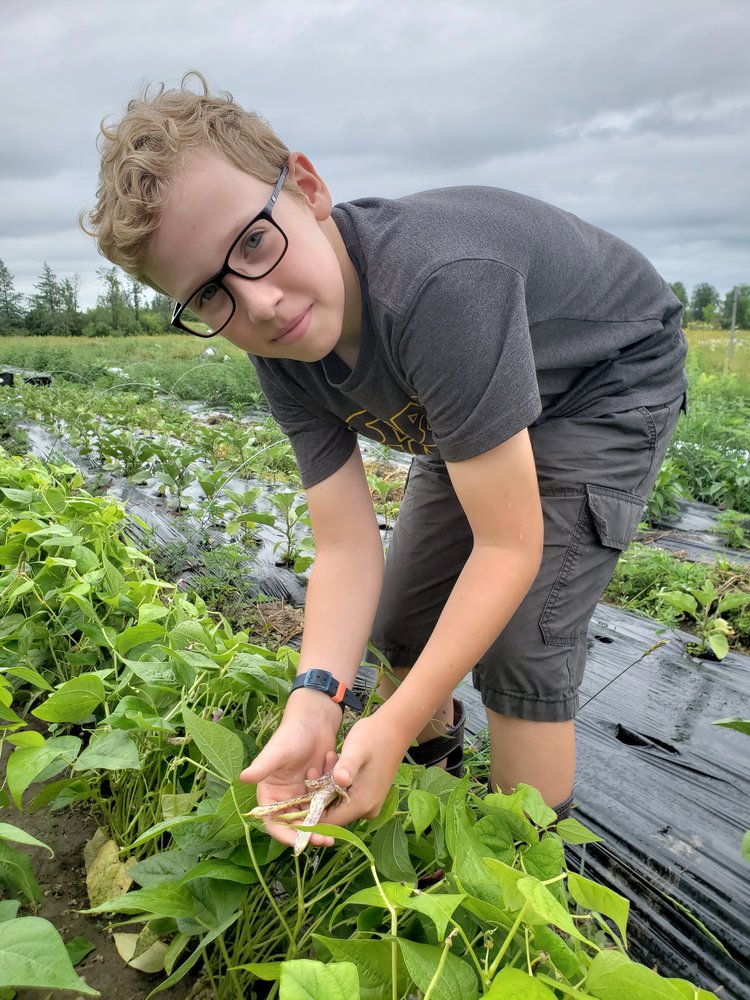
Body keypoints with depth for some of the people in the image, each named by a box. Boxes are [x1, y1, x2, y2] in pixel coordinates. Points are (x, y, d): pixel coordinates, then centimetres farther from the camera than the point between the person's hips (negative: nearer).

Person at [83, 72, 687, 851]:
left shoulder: (439, 286, -41)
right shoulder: (285, 361, -18)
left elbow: (509, 545, -36)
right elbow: (345, 547, -20)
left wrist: (391, 723, -34)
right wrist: (313, 704, -34)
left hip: (610, 380, -6)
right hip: (472, 406, 7)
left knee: (520, 647, -15)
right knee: (402, 620, 8)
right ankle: (430, 763, 39)